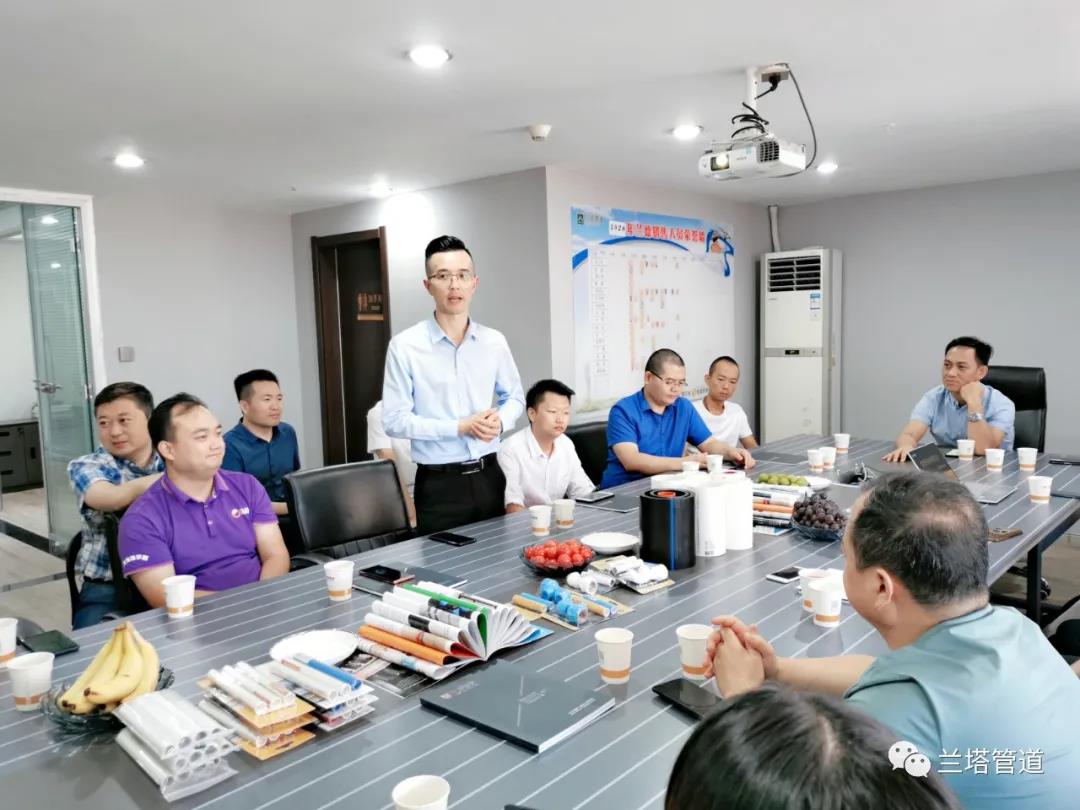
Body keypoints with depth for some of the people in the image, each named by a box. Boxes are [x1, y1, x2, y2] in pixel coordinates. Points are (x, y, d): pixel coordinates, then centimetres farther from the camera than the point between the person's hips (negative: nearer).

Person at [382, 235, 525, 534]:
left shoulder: (494, 341, 3)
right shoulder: (405, 346, -9)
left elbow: (515, 396, 15)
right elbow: (394, 420, -10)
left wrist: (500, 421, -7)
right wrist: (460, 427, -17)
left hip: (488, 477, 4)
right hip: (439, 484, -4)